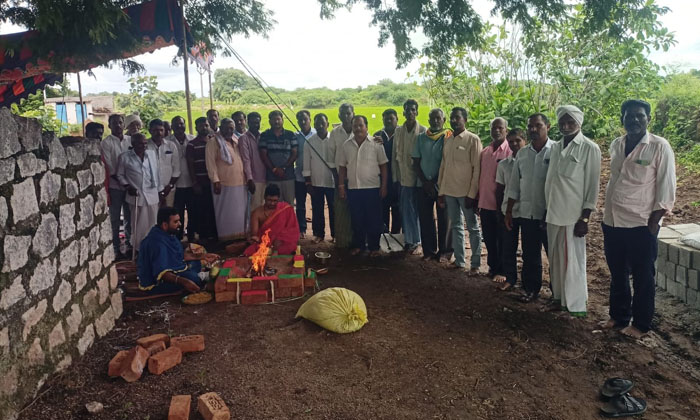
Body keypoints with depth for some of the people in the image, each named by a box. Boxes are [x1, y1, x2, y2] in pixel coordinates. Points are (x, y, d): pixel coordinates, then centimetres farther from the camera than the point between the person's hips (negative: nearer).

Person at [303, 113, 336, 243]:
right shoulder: (310, 141, 1)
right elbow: (306, 164, 2)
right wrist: (308, 182, -1)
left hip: (332, 181, -1)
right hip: (316, 182, 1)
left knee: (334, 210, 6)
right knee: (317, 210, 8)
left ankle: (335, 234, 17)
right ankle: (318, 234, 20)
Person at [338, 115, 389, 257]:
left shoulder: (376, 144, -2)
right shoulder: (346, 145, 7)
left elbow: (383, 165, -1)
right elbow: (342, 167, 10)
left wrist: (384, 186, -5)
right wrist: (341, 186, 5)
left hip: (372, 188, -2)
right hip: (353, 189, 3)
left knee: (374, 220, 2)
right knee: (357, 219, 10)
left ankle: (374, 247, 15)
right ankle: (358, 245, 24)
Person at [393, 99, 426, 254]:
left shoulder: (422, 131, -3)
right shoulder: (398, 131, 8)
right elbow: (394, 155, 9)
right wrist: (395, 176, 6)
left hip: (416, 176, -3)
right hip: (402, 176, 3)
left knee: (414, 209, 2)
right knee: (405, 209, 6)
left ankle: (415, 240, 14)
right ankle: (408, 239, 17)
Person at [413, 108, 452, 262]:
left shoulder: (448, 137, -2)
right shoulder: (421, 138, 9)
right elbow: (416, 163, 7)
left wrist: (435, 182, -9)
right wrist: (425, 182, -4)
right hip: (423, 185, 3)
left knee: (443, 218, 1)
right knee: (425, 218, 5)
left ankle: (444, 251, 11)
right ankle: (429, 250, 16)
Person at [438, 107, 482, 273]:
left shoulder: (473, 139, -6)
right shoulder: (447, 140, 11)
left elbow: (477, 168, -9)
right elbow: (443, 166, 12)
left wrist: (472, 194, -13)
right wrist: (441, 191, 9)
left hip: (466, 192, -5)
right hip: (449, 191, 6)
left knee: (473, 228, 3)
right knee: (456, 227, 11)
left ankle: (475, 263, 10)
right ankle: (459, 260, 20)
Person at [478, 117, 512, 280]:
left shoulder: (510, 151, -9)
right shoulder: (484, 152, 9)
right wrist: (478, 201, 12)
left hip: (501, 205, -5)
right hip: (485, 203, 5)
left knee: (502, 240, 7)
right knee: (488, 238, 14)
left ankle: (501, 271, 20)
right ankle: (492, 266, 30)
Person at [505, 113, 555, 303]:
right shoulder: (522, 154, 9)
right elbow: (514, 186, 13)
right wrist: (508, 212, 11)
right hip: (527, 214, 5)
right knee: (530, 256, 13)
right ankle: (531, 289, 27)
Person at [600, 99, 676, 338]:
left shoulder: (659, 147, -8)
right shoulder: (616, 145, 7)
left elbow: (666, 187, -8)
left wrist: (655, 221, -12)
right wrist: (607, 213, 13)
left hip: (641, 223, -5)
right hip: (612, 222, 5)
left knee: (642, 277, 7)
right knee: (617, 274, 16)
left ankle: (641, 324, 21)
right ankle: (618, 316, 32)